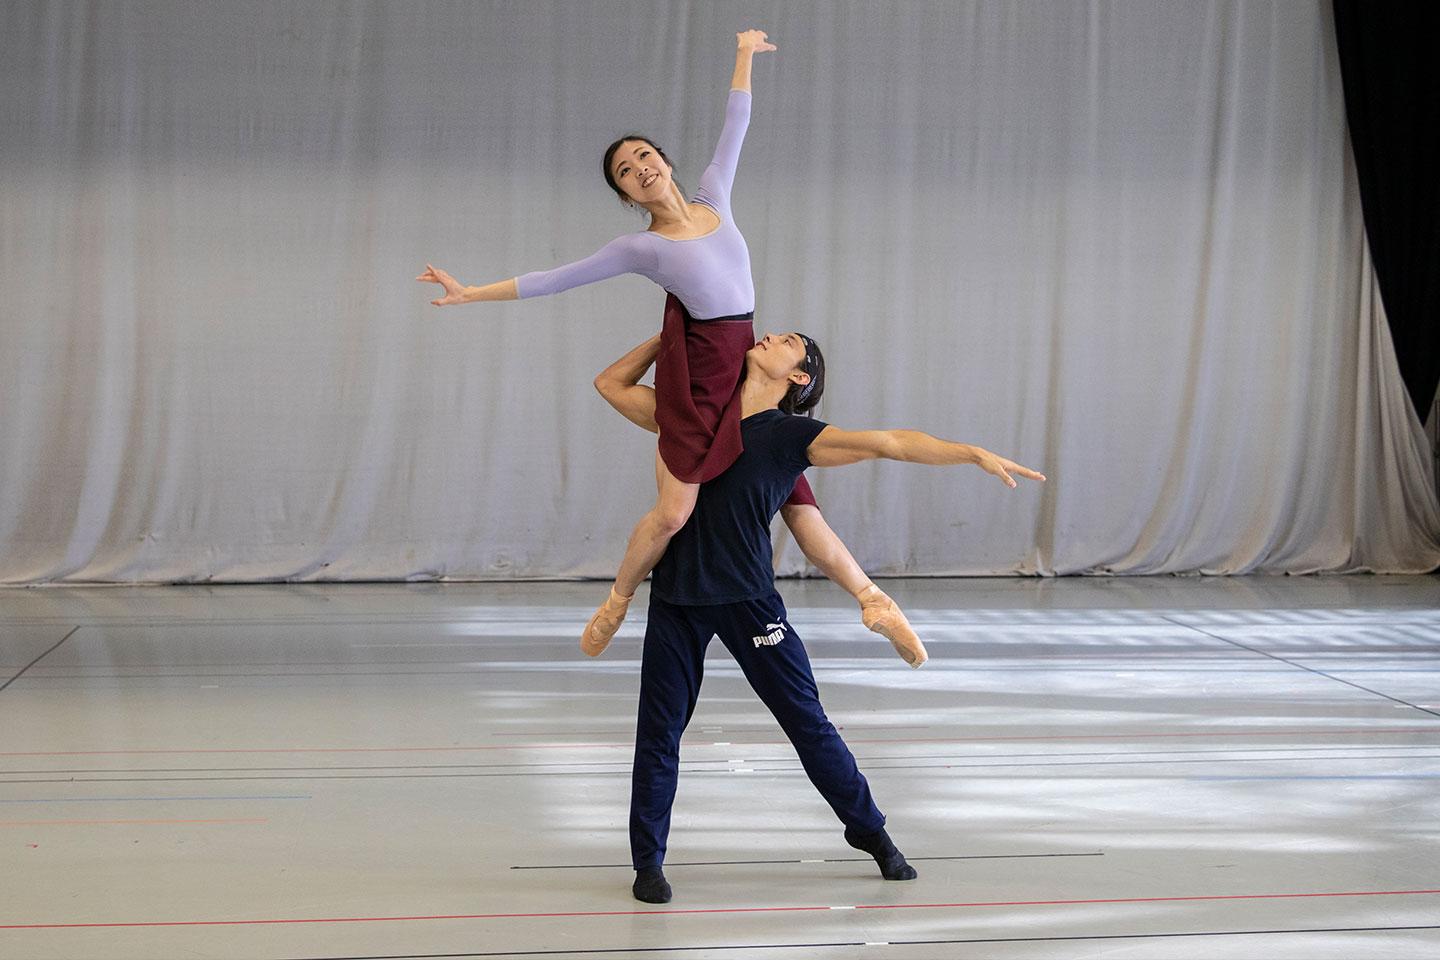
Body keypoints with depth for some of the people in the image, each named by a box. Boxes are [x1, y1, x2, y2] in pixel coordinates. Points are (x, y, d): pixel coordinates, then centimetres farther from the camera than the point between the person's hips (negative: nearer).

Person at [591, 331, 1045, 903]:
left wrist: (975, 454, -18)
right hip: (676, 597, 3)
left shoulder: (793, 435, 1)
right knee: (660, 729, 4)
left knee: (807, 721, 4)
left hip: (748, 597, -2)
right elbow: (616, 385, 22)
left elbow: (888, 443, -9)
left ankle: (869, 829, 21)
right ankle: (648, 861, 16)